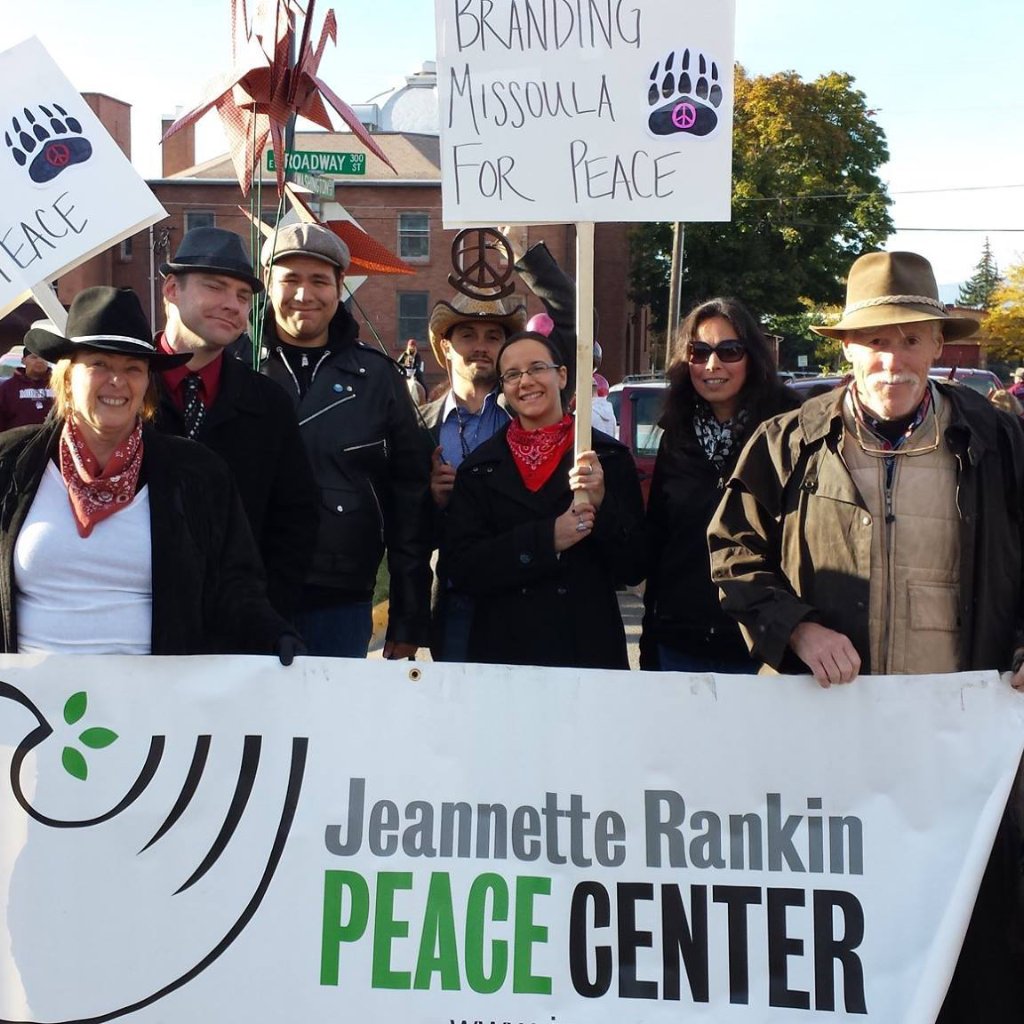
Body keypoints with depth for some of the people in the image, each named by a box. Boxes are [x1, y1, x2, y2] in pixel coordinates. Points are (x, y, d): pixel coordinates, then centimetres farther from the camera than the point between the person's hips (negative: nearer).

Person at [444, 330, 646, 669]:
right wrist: (547, 539, -16)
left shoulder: (609, 456, 0)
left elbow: (635, 568, -1)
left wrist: (603, 505, -17)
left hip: (590, 650, 0)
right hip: (503, 651, 1)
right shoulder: (479, 468, 3)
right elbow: (463, 569, -5)